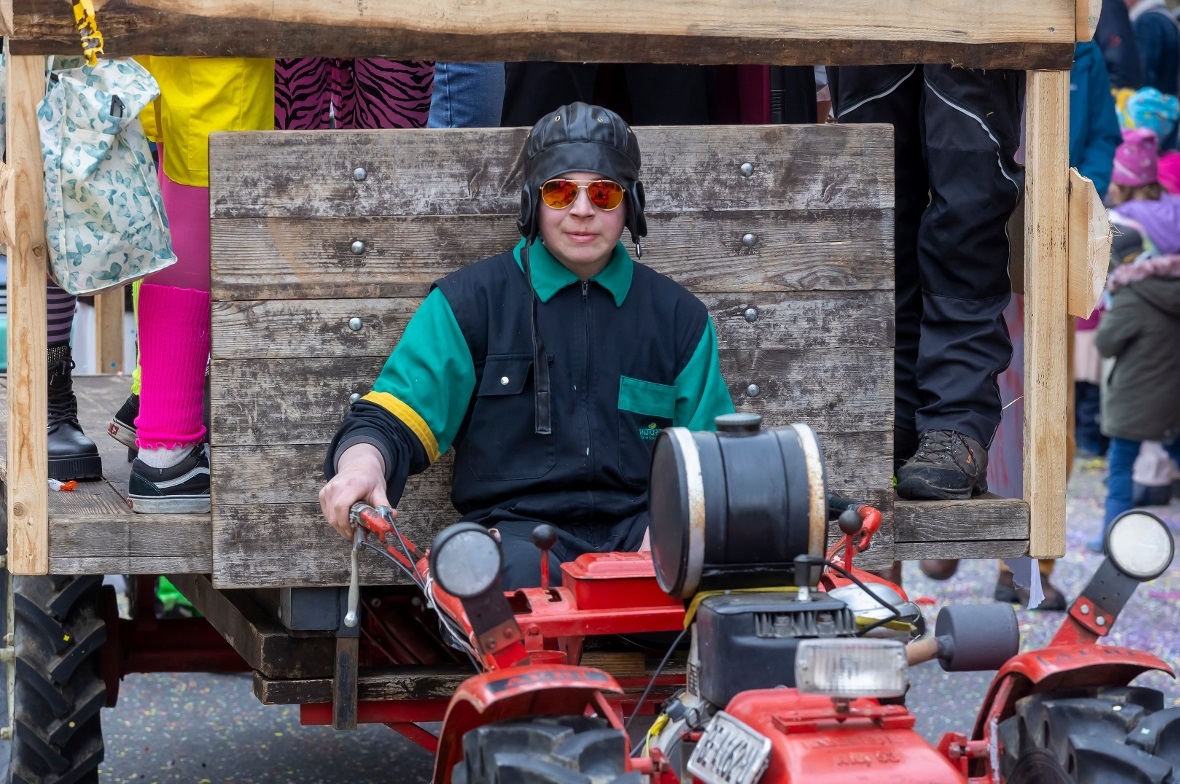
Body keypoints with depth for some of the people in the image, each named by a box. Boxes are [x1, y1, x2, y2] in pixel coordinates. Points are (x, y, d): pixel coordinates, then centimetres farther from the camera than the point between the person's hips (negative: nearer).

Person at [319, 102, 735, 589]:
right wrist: (361, 464, -21)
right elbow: (391, 417, 5)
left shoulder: (679, 317, 19)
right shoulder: (469, 301, 11)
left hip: (640, 528, 2)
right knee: (519, 571, -39)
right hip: (517, 526, -2)